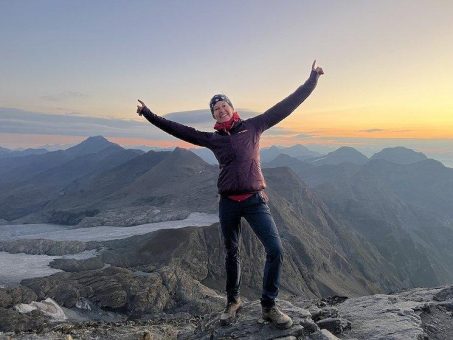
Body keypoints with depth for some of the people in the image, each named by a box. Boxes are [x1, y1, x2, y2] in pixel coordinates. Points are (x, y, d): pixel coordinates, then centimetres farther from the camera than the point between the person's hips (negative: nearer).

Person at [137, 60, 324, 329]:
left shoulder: (253, 126, 4)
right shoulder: (212, 138, 8)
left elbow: (286, 106, 2)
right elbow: (179, 130, 11)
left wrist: (312, 80, 0)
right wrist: (149, 114, 13)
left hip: (255, 200, -1)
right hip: (228, 203, 2)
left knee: (276, 251, -10)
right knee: (232, 254, 13)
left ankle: (269, 306, 9)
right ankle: (233, 302, 33)